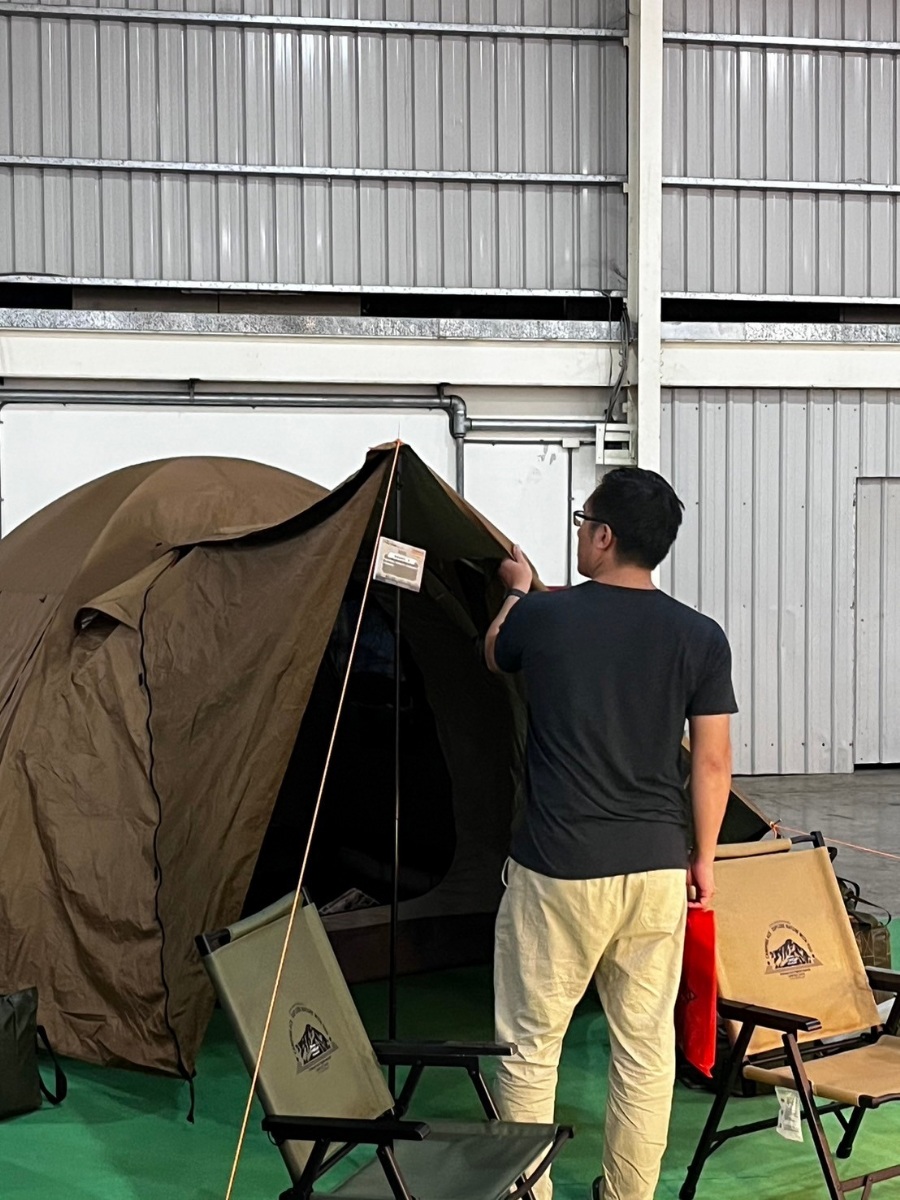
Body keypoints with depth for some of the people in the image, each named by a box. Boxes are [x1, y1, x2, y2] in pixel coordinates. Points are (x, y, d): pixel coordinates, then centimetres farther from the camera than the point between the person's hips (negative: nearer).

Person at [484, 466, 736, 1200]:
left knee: (531, 1045, 10)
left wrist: (516, 593, 35)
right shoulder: (700, 637, -3)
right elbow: (713, 761, 0)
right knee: (646, 1045, 14)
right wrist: (703, 858, 13)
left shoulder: (540, 618, -6)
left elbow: (494, 657, 18)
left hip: (557, 869, -2)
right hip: (656, 867, 3)